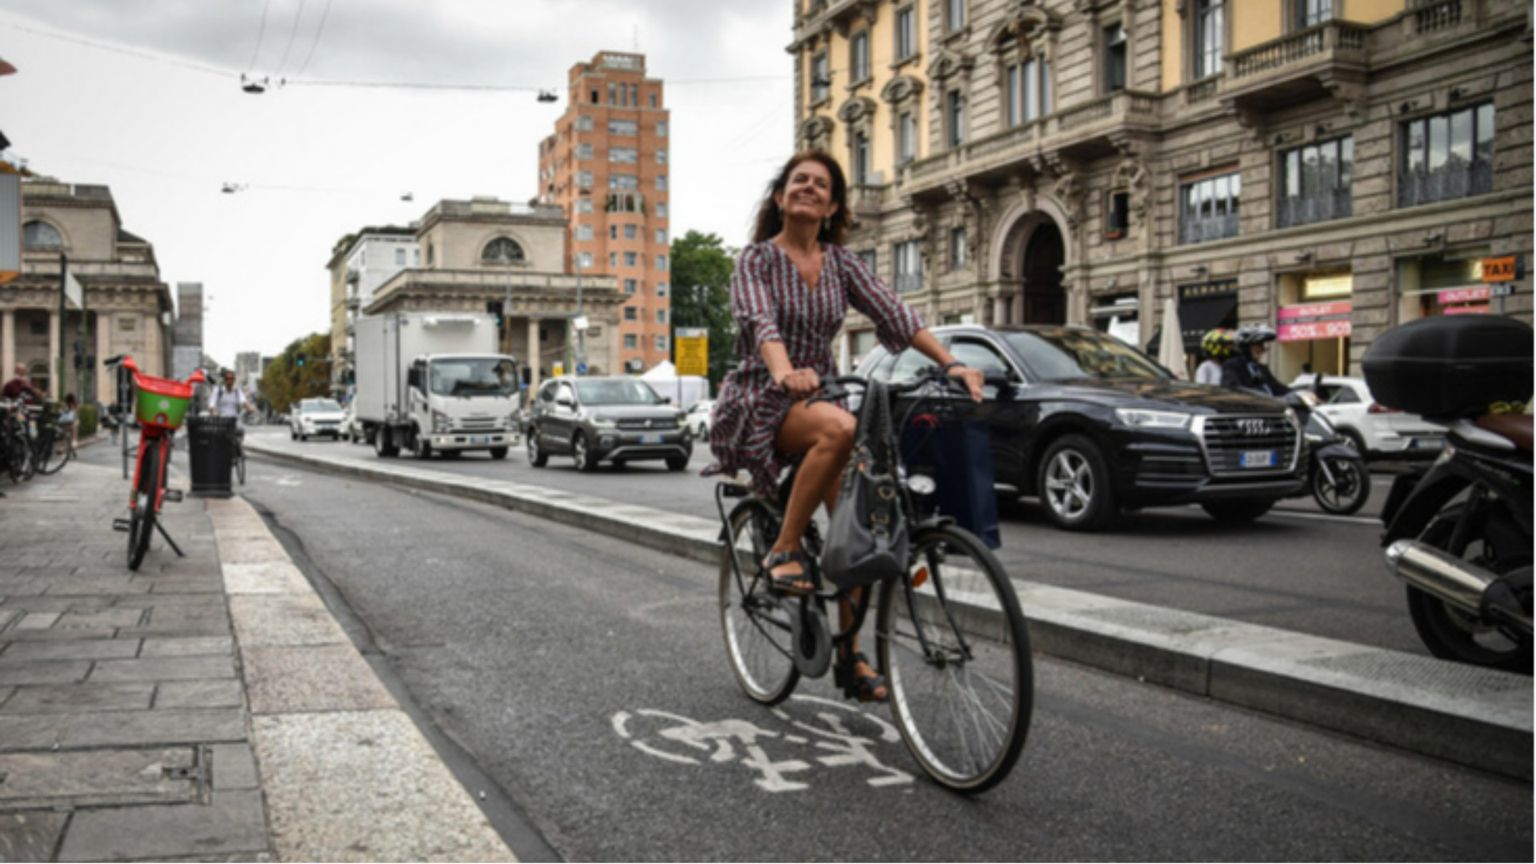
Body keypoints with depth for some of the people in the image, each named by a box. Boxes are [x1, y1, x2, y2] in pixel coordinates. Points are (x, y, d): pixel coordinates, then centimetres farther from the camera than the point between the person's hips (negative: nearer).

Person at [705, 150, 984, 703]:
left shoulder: (840, 262, 9)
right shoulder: (757, 258, -4)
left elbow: (893, 313, -4)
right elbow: (760, 321, -23)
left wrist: (951, 362, -19)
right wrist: (785, 372, -45)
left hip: (816, 399, 5)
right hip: (759, 401, -5)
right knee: (840, 429, -36)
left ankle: (850, 655, 1)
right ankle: (783, 551, -22)